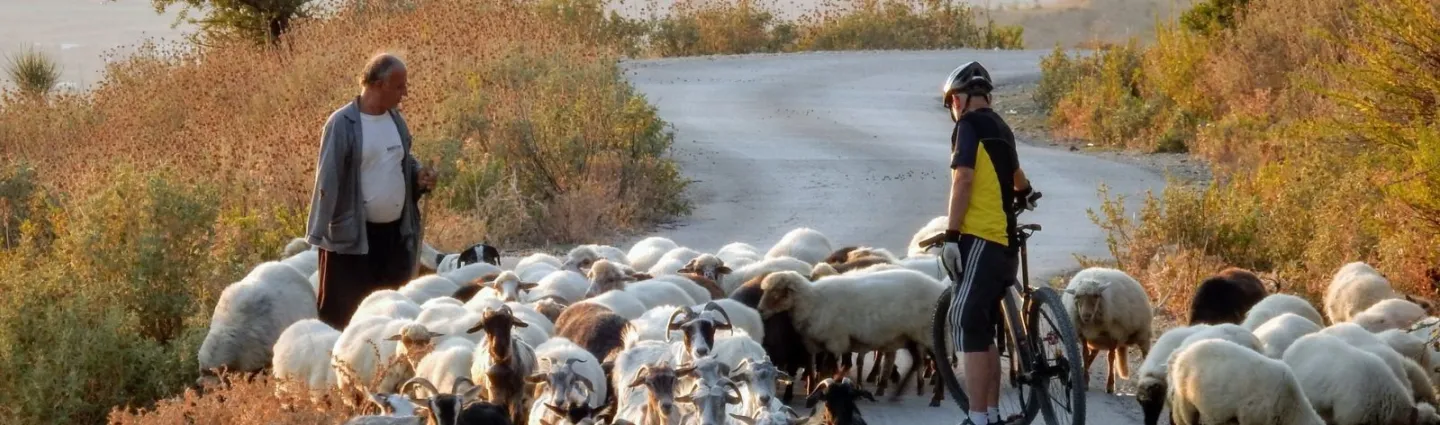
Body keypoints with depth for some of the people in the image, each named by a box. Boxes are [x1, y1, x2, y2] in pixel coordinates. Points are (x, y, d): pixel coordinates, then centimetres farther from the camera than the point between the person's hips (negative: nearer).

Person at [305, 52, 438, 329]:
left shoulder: (395, 119, 8)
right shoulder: (343, 124, -13)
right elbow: (329, 181, -13)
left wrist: (419, 174, -2)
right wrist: (324, 233, -15)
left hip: (394, 231, 7)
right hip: (353, 234, -7)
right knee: (342, 311, -2)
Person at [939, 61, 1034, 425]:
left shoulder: (969, 126, -5)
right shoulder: (1000, 128, 20)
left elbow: (963, 180, -17)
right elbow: (1017, 179, 40)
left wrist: (951, 235, -18)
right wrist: (1023, 192, 62)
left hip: (979, 241, -8)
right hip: (1005, 244, 8)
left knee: (968, 325, -10)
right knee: (985, 330, 14)